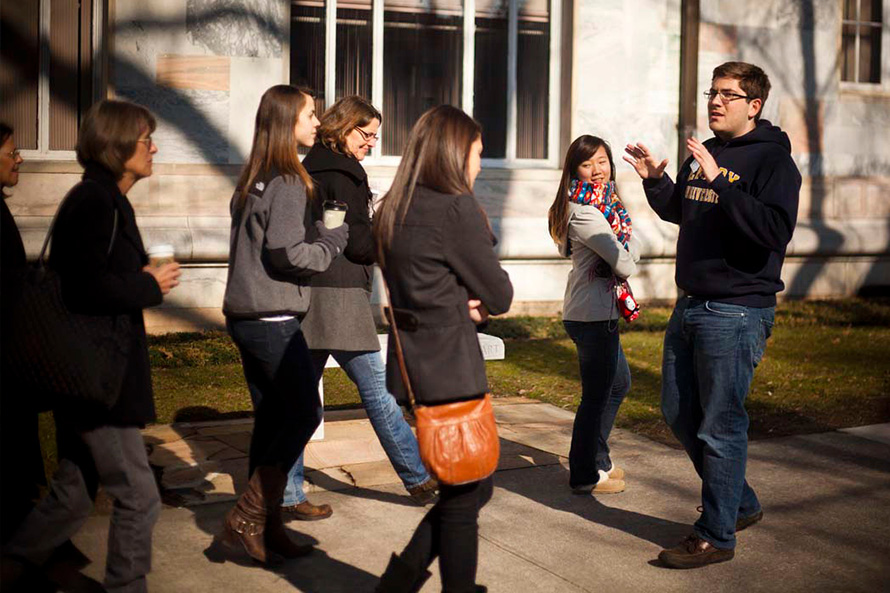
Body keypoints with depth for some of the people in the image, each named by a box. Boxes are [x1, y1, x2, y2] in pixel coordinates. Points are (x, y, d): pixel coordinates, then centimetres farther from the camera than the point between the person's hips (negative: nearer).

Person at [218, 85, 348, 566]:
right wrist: (336, 239, -7)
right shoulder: (288, 182, -14)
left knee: (271, 419, 12)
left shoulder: (253, 180, 14)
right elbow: (287, 252, -21)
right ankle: (247, 517, -1)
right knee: (304, 413, -2)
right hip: (273, 321, -9)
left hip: (244, 317, 9)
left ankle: (265, 526, 18)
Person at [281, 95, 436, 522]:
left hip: (309, 293, 10)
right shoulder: (340, 174, -11)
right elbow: (361, 243, -13)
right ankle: (419, 479, 12)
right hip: (336, 295, -10)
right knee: (377, 389, 0)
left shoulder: (311, 170, 18)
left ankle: (286, 493, 12)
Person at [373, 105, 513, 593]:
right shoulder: (459, 209, -15)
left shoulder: (393, 211, 9)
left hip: (407, 368, 8)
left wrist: (461, 305, 0)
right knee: (463, 497, 6)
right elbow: (500, 297, -9)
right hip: (450, 371, -8)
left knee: (470, 488, 19)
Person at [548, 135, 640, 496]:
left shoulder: (606, 205, 12)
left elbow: (634, 252, 10)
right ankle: (585, 476, 14)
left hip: (598, 312, 10)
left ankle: (596, 460, 35)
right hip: (593, 313, -10)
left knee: (619, 384, 22)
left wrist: (624, 254, -10)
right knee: (596, 395, 1)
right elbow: (625, 266, -20)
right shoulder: (583, 212, -19)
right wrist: (625, 263, 0)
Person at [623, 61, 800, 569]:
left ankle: (717, 535, 12)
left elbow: (775, 230, -26)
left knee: (720, 426, -2)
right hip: (690, 305, 9)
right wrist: (656, 180, 8)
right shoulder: (703, 154, 12)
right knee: (680, 414, 16)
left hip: (737, 313, -9)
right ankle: (742, 504, 32)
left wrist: (720, 182, -30)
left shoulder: (772, 160, -11)